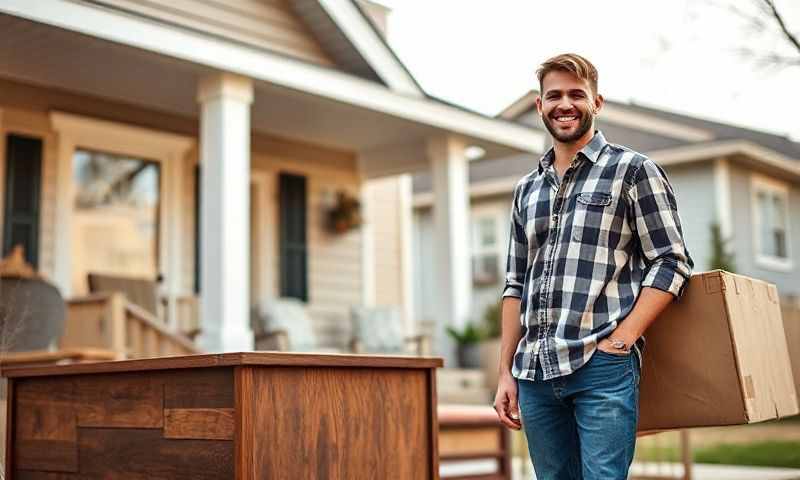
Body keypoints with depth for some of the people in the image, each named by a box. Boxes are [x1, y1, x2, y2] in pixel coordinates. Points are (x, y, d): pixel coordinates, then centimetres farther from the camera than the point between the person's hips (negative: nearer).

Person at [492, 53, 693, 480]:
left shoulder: (633, 170, 3)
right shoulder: (526, 189, 17)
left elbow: (671, 263, -2)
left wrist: (621, 340, -12)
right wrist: (506, 373, 12)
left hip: (602, 368, -5)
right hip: (533, 373, 5)